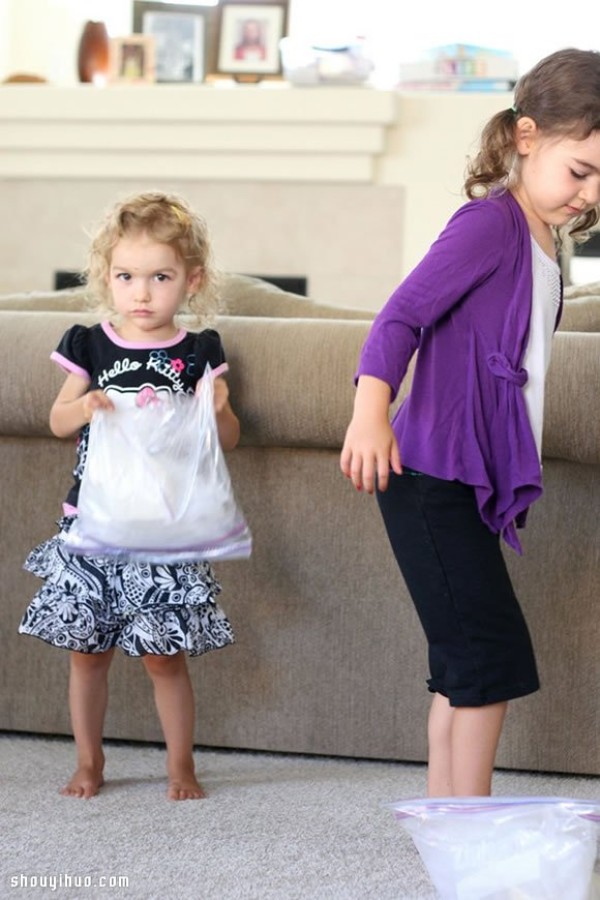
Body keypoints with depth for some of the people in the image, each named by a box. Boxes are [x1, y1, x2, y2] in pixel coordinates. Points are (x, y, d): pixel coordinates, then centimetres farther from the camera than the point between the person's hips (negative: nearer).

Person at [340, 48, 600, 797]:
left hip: (471, 483, 9)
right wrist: (371, 410, -33)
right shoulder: (490, 222, -12)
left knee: (464, 670, 12)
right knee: (492, 656, -10)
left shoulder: (540, 241, 14)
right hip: (431, 476, -9)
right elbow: (402, 315, -19)